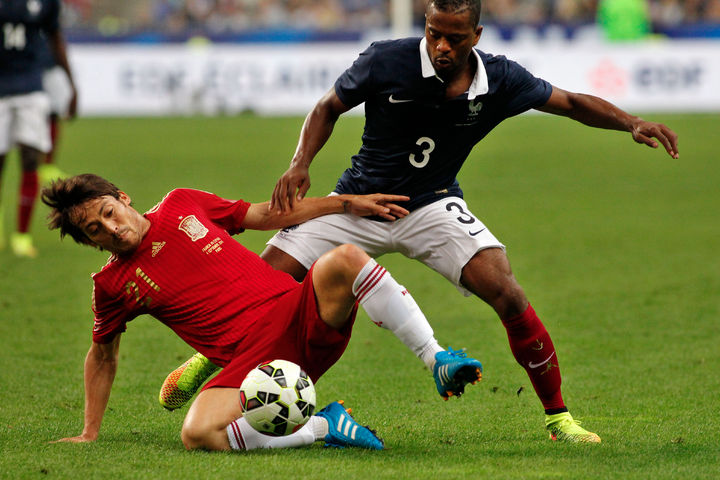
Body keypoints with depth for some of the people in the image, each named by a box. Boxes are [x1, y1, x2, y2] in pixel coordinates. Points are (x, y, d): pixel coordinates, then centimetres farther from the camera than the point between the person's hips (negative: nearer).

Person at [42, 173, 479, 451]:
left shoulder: (182, 205, 12)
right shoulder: (113, 285, 9)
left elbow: (267, 216, 21)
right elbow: (103, 354, 24)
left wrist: (348, 203, 15)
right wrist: (90, 433, 22)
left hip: (303, 314, 1)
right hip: (252, 358, -1)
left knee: (344, 259, -29)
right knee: (198, 435, -31)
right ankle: (322, 427, -15)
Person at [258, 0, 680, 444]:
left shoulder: (500, 80, -11)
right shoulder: (386, 62, -17)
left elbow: (572, 103, 2)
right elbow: (328, 108, -1)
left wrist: (631, 122, -14)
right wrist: (301, 165, -16)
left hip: (433, 207, 0)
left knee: (505, 292, -23)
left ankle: (558, 416, -9)